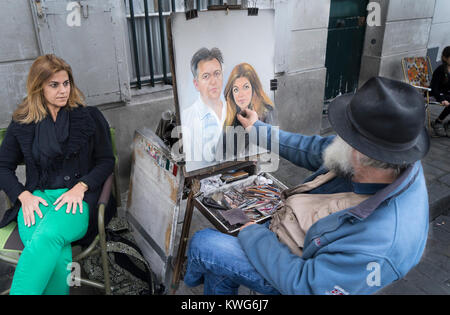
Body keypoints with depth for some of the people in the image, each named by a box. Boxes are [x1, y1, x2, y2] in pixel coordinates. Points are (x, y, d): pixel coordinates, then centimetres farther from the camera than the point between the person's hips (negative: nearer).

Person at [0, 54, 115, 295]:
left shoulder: (89, 117, 9)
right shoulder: (22, 124, 13)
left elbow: (106, 160, 8)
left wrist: (80, 188, -9)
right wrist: (24, 196, -3)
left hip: (77, 198, -1)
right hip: (37, 199, 2)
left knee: (47, 237, -35)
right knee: (57, 257, -32)